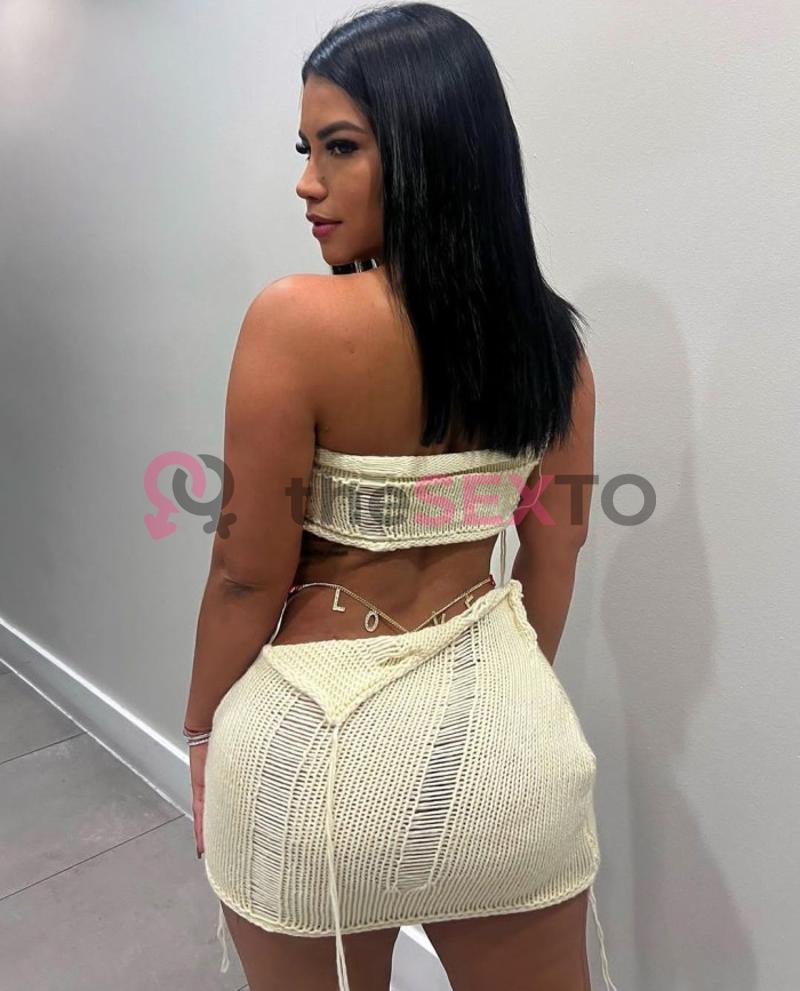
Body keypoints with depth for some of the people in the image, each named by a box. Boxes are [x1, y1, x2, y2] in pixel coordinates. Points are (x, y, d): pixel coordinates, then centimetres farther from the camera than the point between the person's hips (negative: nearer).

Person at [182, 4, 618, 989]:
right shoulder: (551, 334, -2)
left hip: (322, 734, -4)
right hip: (512, 730, 5)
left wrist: (203, 737, 3)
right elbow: (554, 552, 5)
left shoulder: (296, 318, -20)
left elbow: (249, 578, -14)